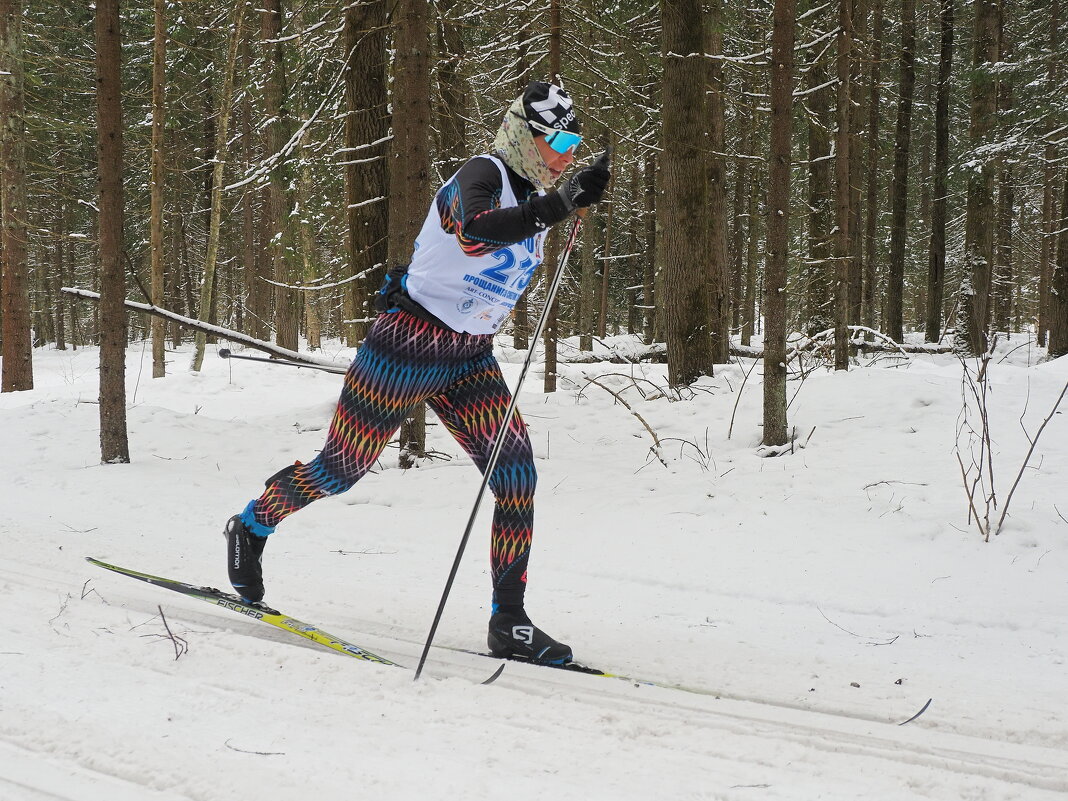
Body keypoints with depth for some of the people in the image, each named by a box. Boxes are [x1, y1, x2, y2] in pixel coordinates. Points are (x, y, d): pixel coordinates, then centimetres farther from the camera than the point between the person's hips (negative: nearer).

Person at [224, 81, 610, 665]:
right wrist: (560, 205, -45)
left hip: (468, 359, 7)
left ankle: (509, 623, -4)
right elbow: (476, 228, -41)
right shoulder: (483, 174, -16)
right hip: (408, 346, -7)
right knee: (340, 470, 4)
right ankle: (251, 527, 30)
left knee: (517, 477, -8)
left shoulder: (533, 198, 10)